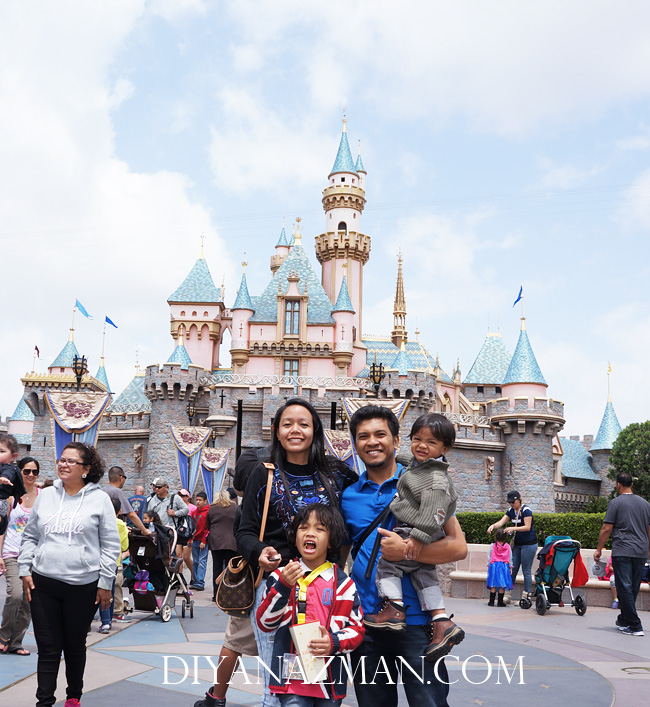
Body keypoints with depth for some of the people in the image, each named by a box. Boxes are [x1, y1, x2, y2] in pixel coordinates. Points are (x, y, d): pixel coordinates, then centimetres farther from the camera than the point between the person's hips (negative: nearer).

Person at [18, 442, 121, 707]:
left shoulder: (99, 499, -2)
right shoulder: (46, 496, 7)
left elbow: (111, 545, -1)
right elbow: (30, 537, 14)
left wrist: (105, 583, -4)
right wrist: (25, 570, 6)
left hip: (83, 586, -2)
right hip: (43, 584, 2)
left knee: (75, 646, 12)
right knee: (48, 648, 4)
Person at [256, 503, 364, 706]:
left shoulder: (344, 584, 4)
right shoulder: (280, 577, 3)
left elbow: (357, 628, 6)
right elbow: (264, 624, -3)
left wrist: (334, 643, -14)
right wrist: (283, 586, -15)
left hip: (330, 681, 2)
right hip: (292, 679, -1)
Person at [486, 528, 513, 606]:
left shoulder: (493, 546, -2)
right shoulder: (508, 546, 0)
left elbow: (489, 557, 2)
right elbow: (510, 558, 6)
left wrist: (488, 565, 12)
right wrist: (510, 567, 14)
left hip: (494, 565, 0)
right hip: (504, 566, 0)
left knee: (493, 585, 5)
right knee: (502, 585, 4)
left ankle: (491, 601, 6)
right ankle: (500, 602, 5)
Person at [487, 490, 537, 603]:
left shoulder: (526, 510, -14)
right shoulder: (511, 511, 7)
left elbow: (527, 527, -21)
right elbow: (501, 522, 0)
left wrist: (513, 528, -32)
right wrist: (493, 526, -21)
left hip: (529, 544, -7)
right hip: (517, 544, 7)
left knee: (526, 570, -5)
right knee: (512, 569, 5)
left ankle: (526, 597, 0)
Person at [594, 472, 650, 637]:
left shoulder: (615, 503, -4)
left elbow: (607, 529, -7)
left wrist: (599, 549, 1)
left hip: (622, 552, -6)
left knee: (625, 588, -4)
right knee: (633, 588, 14)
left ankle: (635, 626, -8)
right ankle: (623, 620, 27)